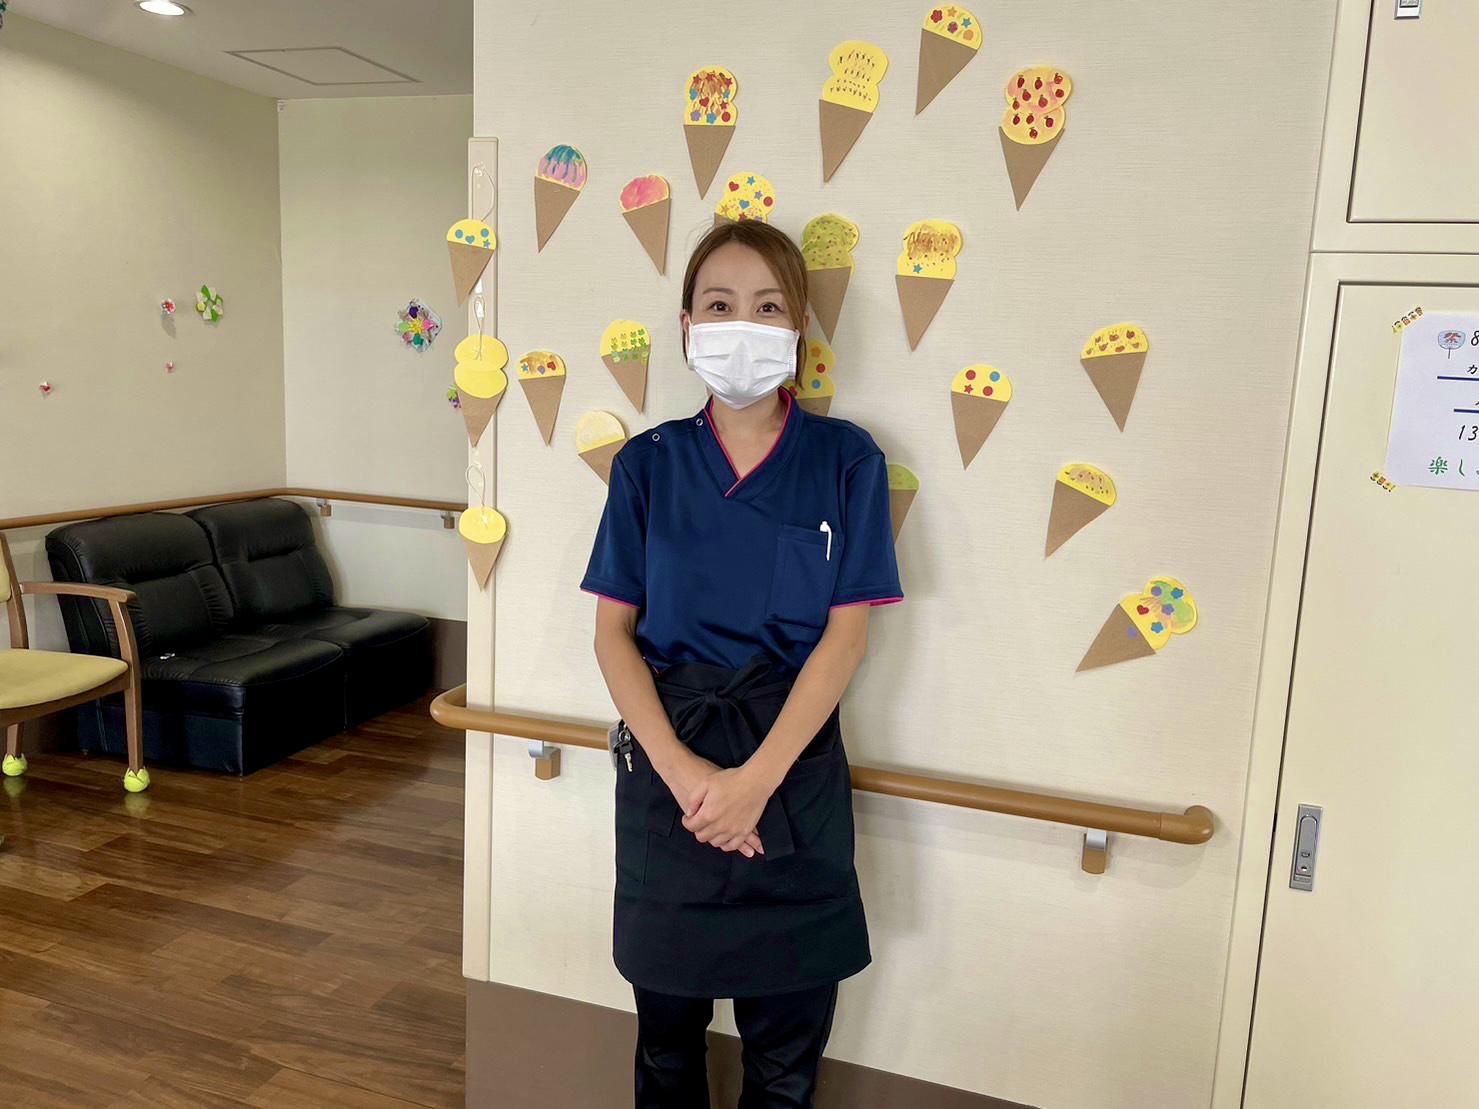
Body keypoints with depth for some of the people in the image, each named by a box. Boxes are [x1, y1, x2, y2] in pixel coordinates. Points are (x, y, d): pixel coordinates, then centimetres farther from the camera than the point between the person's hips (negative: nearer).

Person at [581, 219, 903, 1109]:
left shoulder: (846, 460, -4)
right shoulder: (649, 463, 0)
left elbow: (847, 634, -8)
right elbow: (614, 630, -2)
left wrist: (755, 779, -15)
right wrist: (679, 767, -14)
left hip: (793, 761, -1)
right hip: (667, 758, 1)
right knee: (667, 1014, 18)